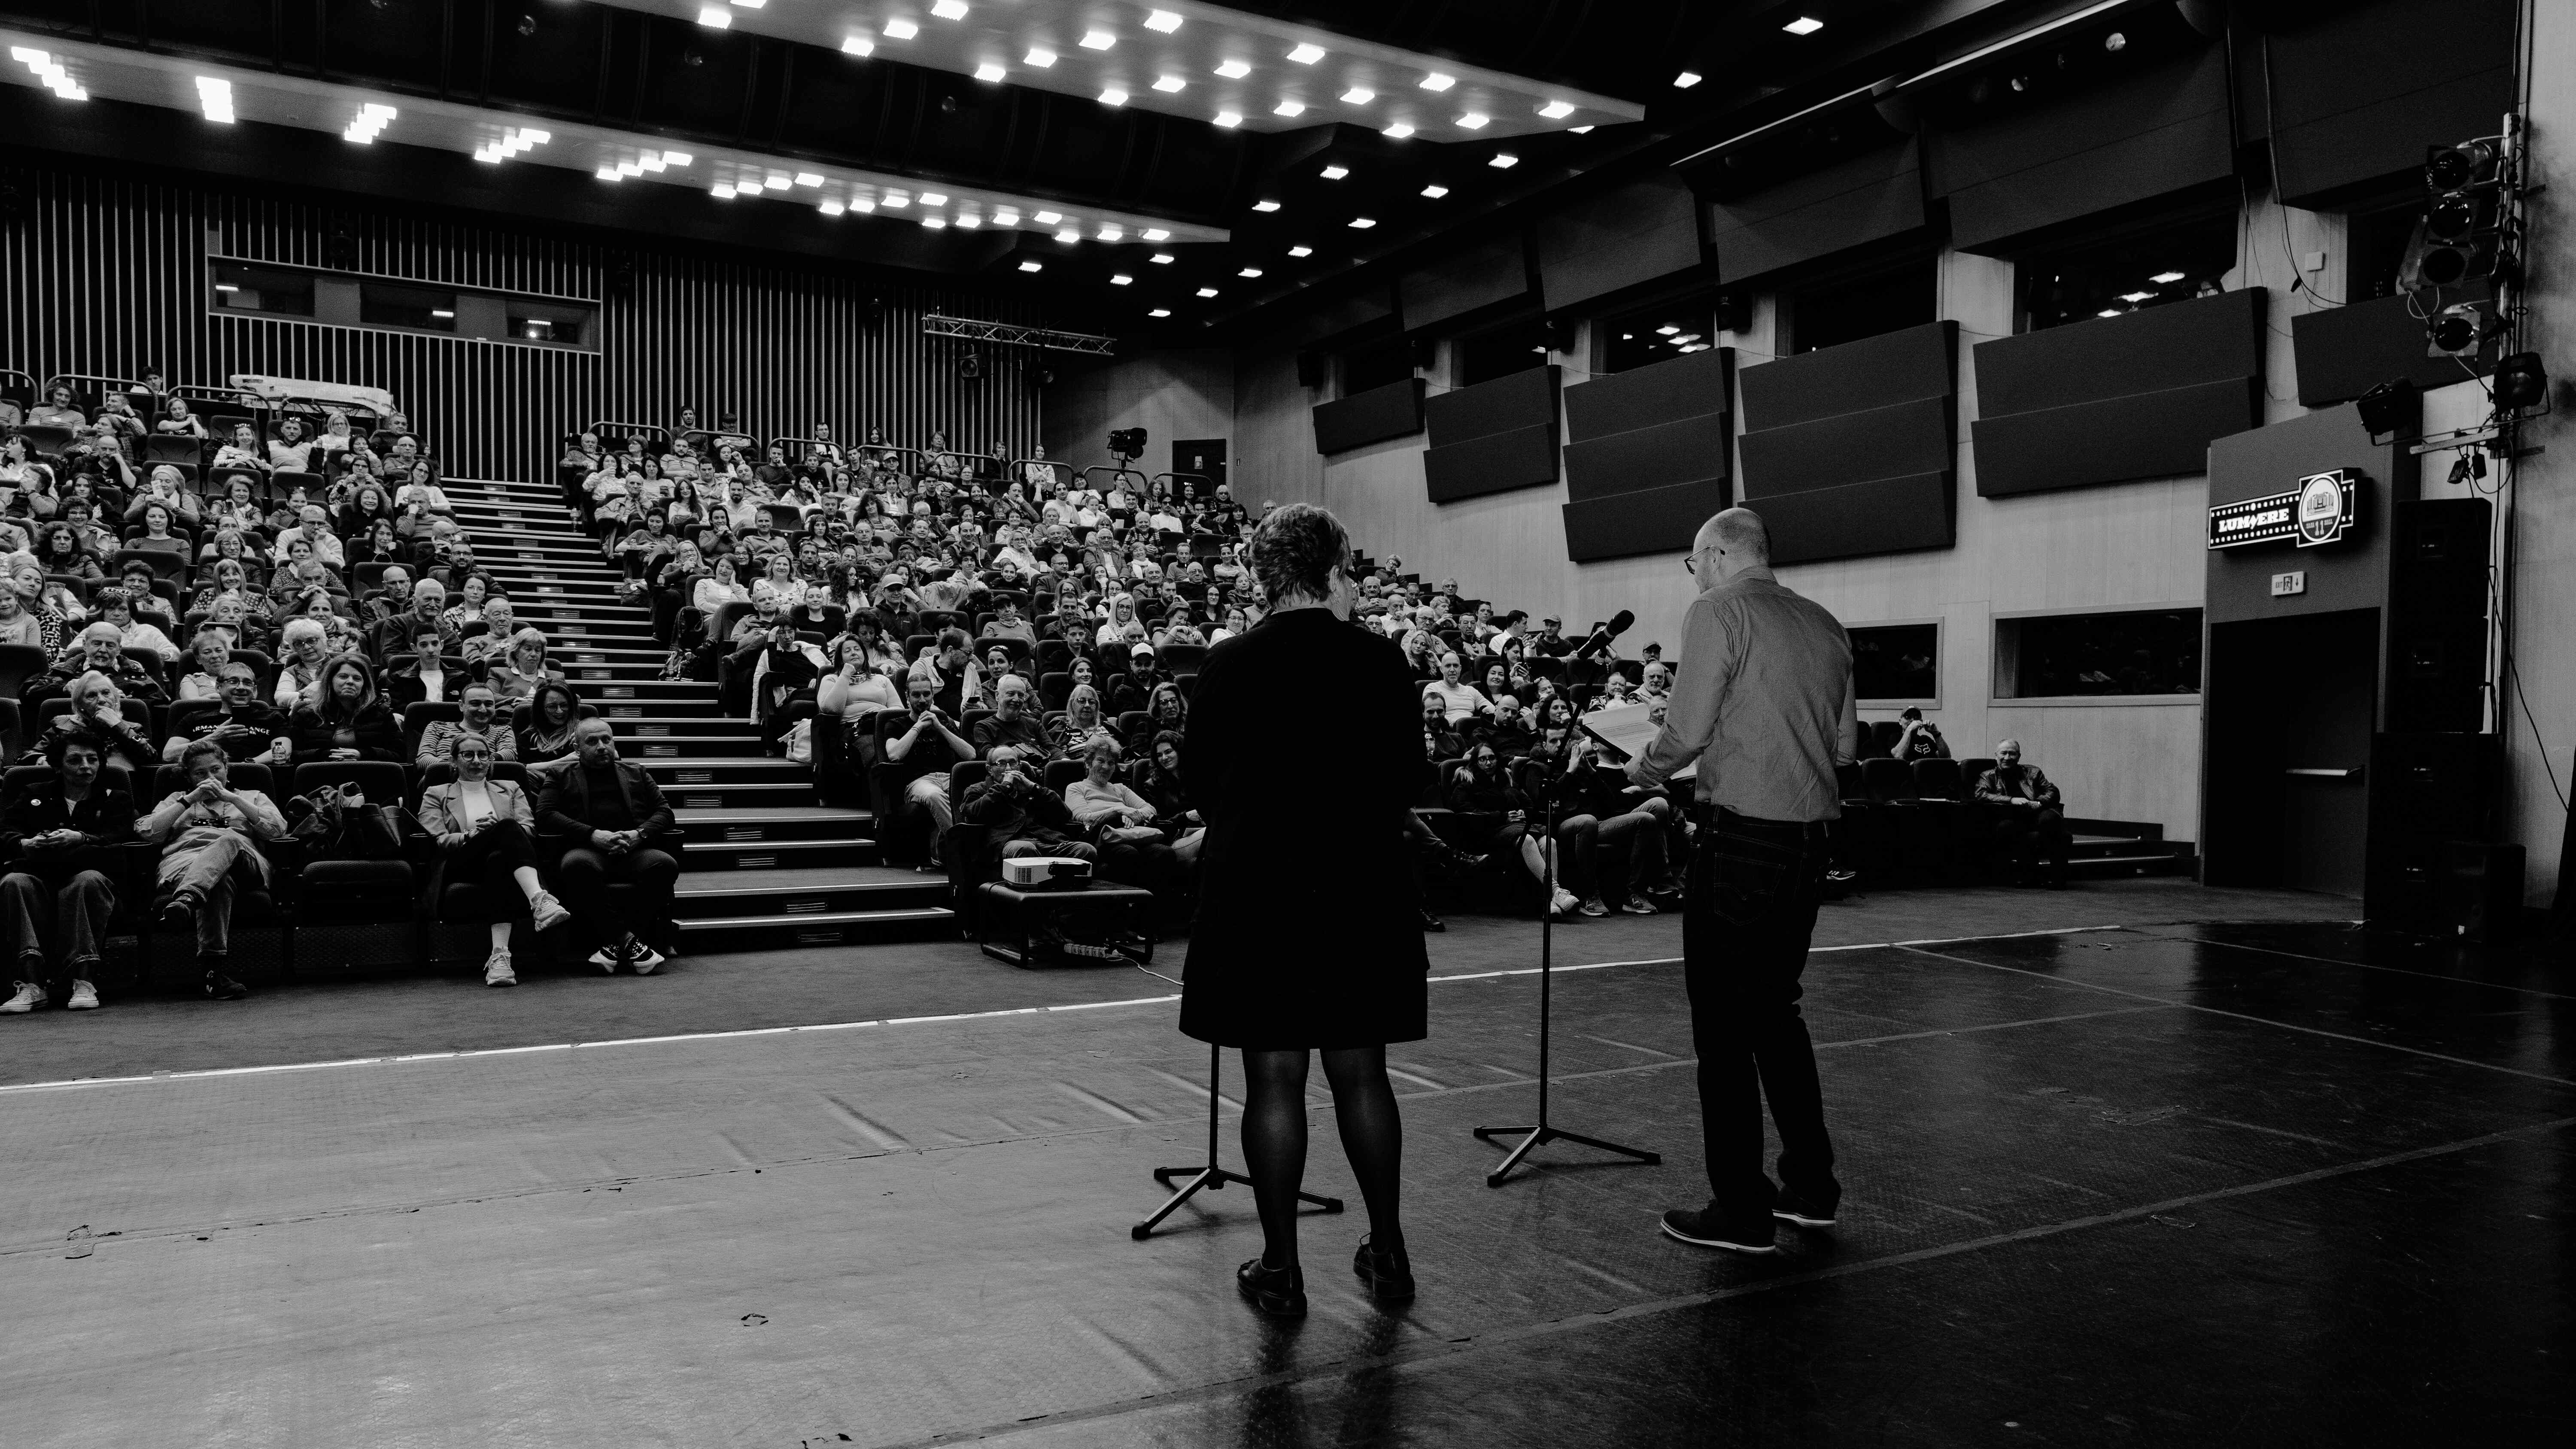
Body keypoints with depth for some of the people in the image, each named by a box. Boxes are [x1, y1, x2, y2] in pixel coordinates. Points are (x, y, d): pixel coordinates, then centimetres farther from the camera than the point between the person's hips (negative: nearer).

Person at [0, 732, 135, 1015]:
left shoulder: (116, 799, 18)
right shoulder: (34, 796, 25)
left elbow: (119, 839, 0)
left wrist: (80, 838, -21)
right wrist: (26, 843, -14)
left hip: (89, 872, -2)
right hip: (40, 876, 2)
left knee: (89, 881, -37)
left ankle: (83, 981, -43)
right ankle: (31, 983, -41)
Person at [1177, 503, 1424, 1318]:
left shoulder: (1229, 666, -7)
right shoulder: (1382, 662, -4)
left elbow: (1198, 778, 2)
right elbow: (1407, 777, 2)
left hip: (1257, 892, -2)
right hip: (1364, 892, 2)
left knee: (1273, 1079, 5)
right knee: (1361, 1073, 14)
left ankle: (1280, 1268, 14)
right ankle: (1388, 1252, 23)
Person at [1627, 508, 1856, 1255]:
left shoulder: (1718, 612, -8)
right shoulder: (1824, 624, 12)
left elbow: (1687, 730, -15)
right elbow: (1844, 744, 15)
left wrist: (1648, 768, 4)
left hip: (1738, 838, -7)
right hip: (1808, 840, 7)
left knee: (1723, 1025, 2)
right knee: (1775, 1010, 20)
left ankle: (1740, 1210, 8)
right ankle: (1810, 1187, 27)